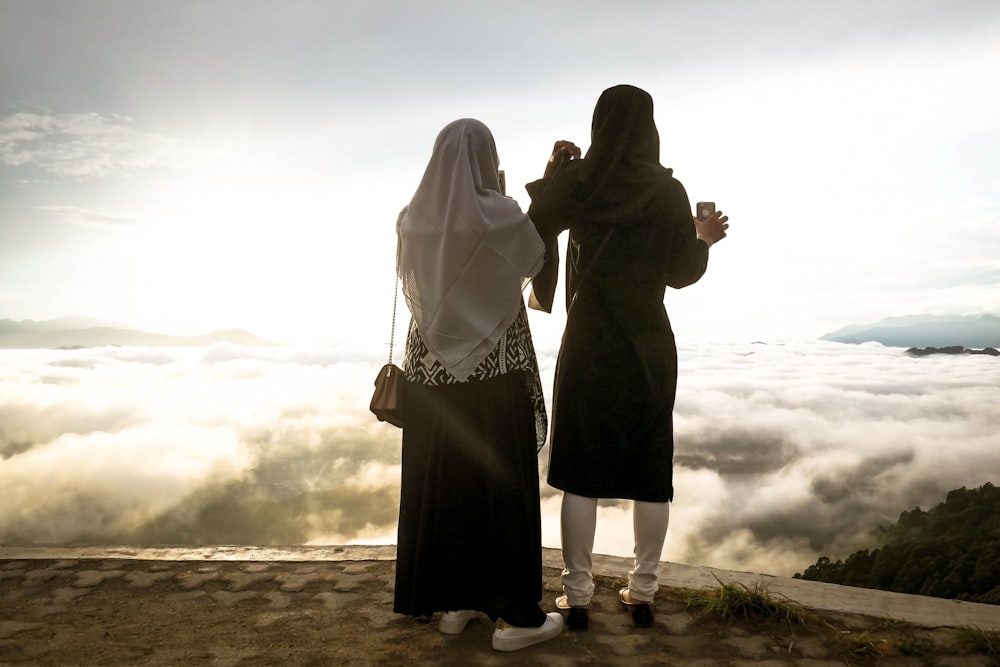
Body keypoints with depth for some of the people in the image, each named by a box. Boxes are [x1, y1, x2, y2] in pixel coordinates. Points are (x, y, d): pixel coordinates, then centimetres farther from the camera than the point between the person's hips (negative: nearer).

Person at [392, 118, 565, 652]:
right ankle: (515, 614, 15)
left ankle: (451, 600, 27)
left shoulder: (412, 219, 0)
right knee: (503, 485, 5)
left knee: (439, 483, 14)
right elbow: (538, 262, 5)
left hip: (431, 372, 5)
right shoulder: (502, 216, -13)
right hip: (495, 372, -5)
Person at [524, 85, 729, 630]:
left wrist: (550, 175, 11)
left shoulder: (573, 181, -4)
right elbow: (681, 273, -3)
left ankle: (576, 596, 14)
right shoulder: (668, 191, -5)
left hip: (587, 343, 0)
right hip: (649, 347, 1)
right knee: (650, 472, 12)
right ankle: (643, 592, 20)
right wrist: (706, 239, 16)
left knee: (580, 472, 7)